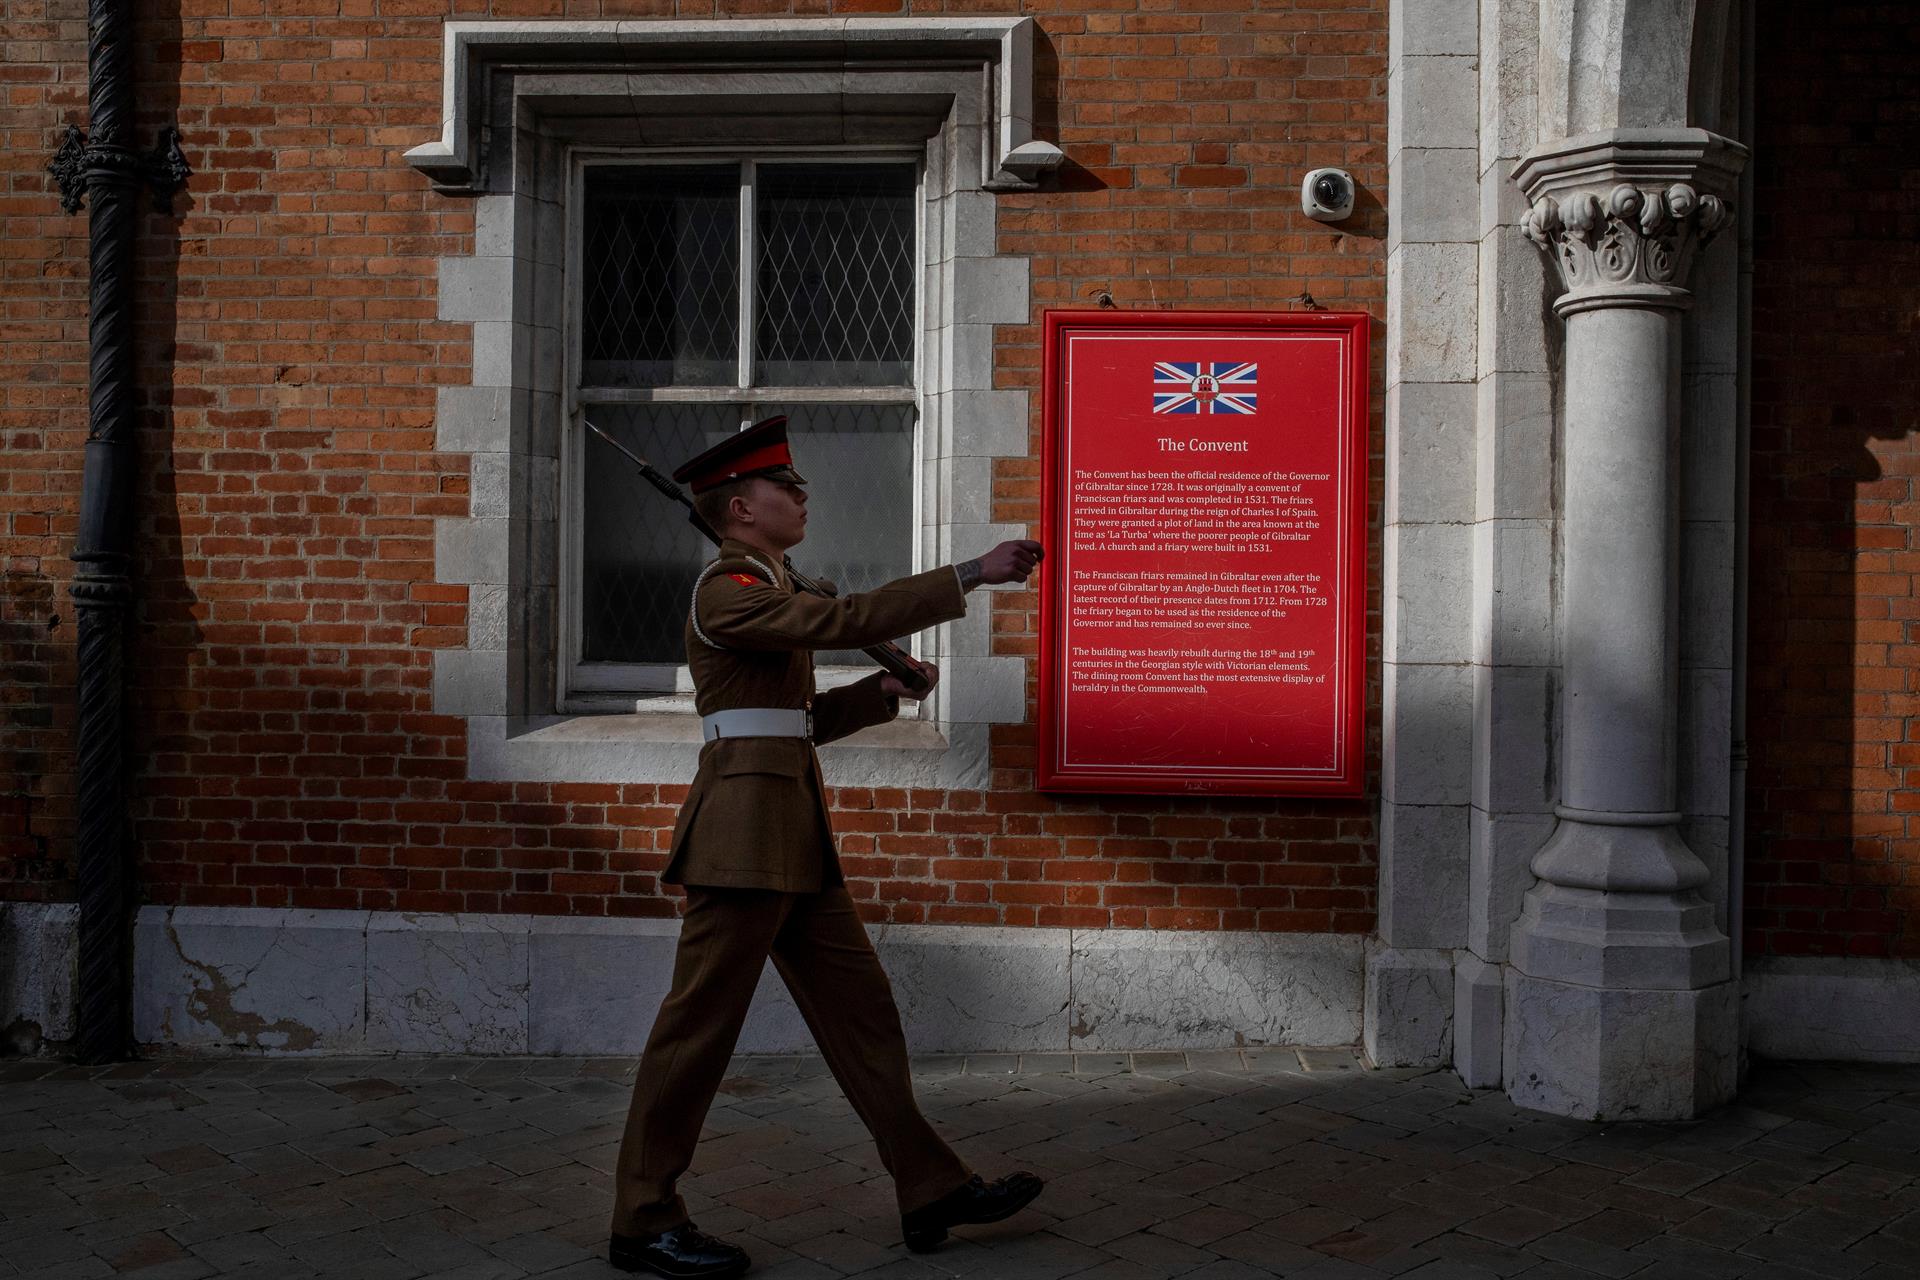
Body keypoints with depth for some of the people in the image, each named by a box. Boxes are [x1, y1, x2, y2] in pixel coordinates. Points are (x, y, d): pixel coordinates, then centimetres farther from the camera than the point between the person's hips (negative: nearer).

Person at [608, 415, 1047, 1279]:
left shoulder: (769, 591, 21)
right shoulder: (727, 591, -10)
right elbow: (847, 620, -22)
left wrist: (886, 691, 10)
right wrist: (972, 574, -21)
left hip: (791, 831, 10)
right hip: (744, 827, -10)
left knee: (861, 1010, 9)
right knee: (701, 1023, -2)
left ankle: (931, 1190, 16)